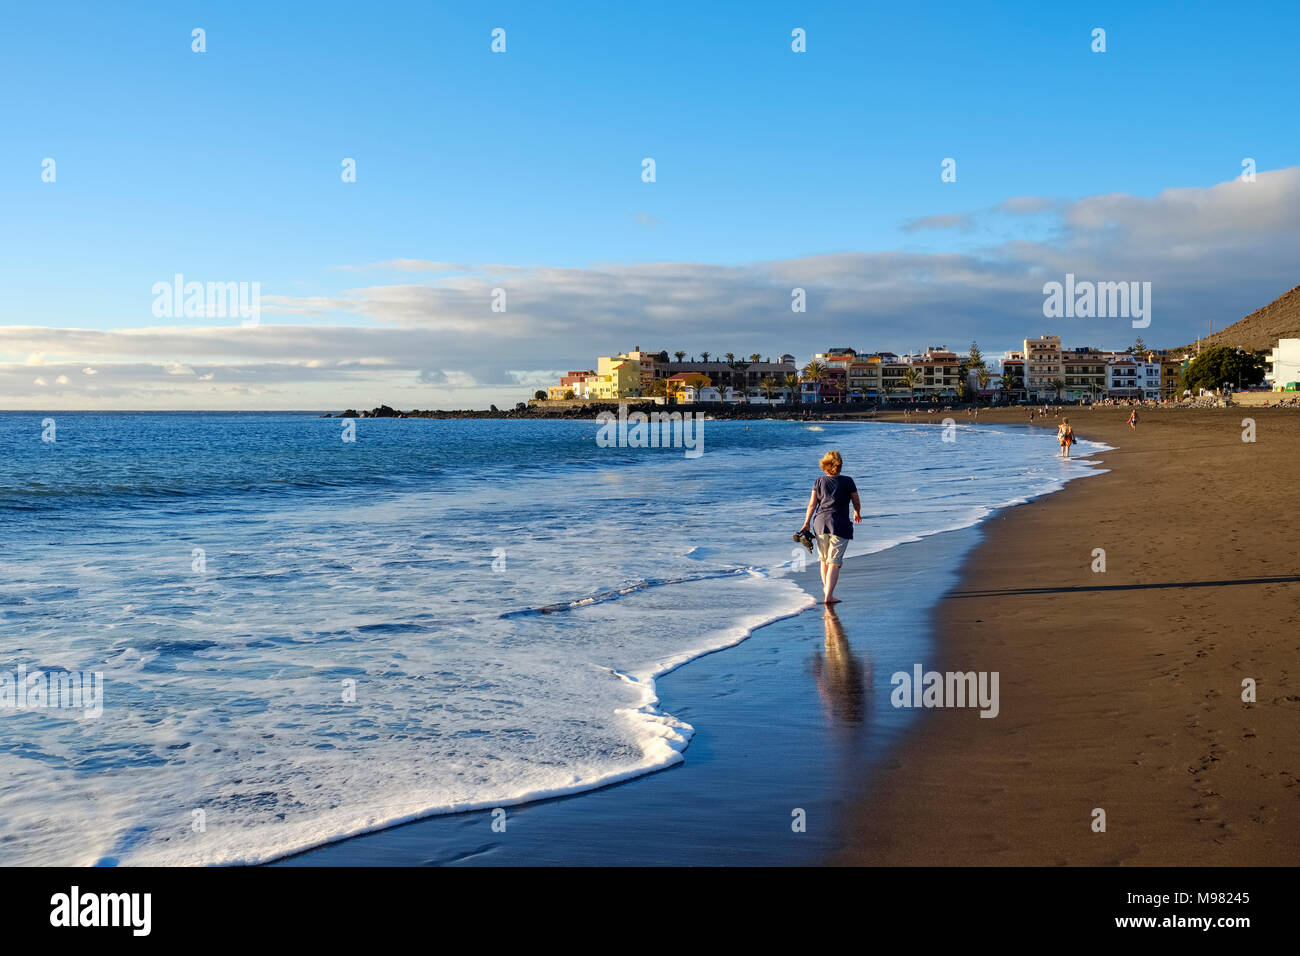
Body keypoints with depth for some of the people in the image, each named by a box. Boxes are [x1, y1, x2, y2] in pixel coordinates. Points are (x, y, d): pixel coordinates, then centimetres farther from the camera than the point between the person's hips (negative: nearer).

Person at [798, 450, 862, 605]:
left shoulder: (819, 482, 4)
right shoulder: (847, 481, -2)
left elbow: (812, 504, 1)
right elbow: (857, 502, 7)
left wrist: (806, 523, 5)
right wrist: (857, 513, 27)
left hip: (821, 523, 4)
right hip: (840, 526, -3)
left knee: (824, 559, 19)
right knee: (834, 562, -4)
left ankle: (826, 589, 35)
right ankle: (828, 596, -11)